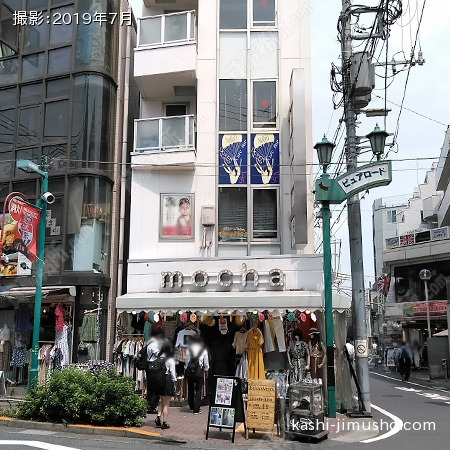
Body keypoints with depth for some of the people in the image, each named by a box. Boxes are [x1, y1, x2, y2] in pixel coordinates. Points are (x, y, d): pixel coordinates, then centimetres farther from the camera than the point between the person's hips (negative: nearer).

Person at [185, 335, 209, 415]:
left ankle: (191, 407, 31)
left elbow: (187, 361, 2)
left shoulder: (188, 350, 2)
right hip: (199, 372, -2)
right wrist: (206, 370, 21)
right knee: (198, 390, 5)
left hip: (189, 371, 2)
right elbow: (206, 363, 4)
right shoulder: (204, 350, 0)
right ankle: (196, 409, 4)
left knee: (190, 389, 17)